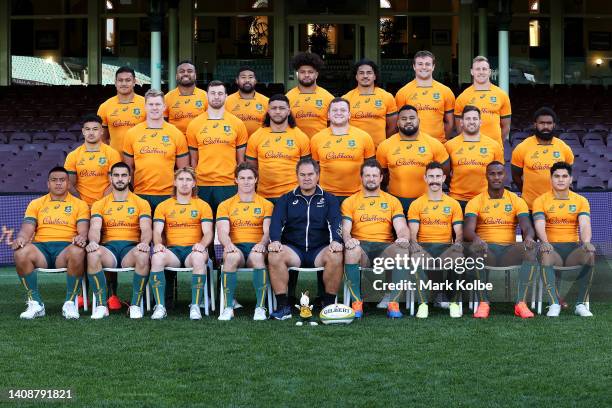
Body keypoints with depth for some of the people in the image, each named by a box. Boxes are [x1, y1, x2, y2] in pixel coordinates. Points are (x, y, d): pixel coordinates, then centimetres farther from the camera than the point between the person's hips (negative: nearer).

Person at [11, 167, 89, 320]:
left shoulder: (79, 204, 16)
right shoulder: (36, 204, 21)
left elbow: (83, 231, 4)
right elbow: (27, 229, 10)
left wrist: (81, 237, -22)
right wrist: (21, 238, -15)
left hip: (66, 248, -2)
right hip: (41, 248, 2)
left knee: (77, 252, -39)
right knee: (21, 253, -33)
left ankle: (70, 302, -23)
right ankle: (36, 303, -21)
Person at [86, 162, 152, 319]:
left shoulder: (141, 203, 14)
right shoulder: (99, 204, 17)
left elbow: (146, 229, 0)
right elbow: (95, 228, 1)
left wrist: (145, 242, -24)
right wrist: (93, 242, -24)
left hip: (131, 248, -1)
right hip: (108, 248, 1)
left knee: (143, 255, -37)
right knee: (92, 254, -35)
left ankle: (135, 305, -24)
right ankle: (101, 305, -27)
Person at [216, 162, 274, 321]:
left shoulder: (266, 205, 16)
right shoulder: (225, 205, 17)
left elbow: (268, 231, 3)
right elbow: (222, 232, 2)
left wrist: (262, 244, -21)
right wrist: (228, 244, -22)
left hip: (256, 248, 0)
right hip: (235, 247, 0)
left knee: (257, 256, -39)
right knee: (232, 256, -38)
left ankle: (260, 308, -32)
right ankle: (228, 307, -31)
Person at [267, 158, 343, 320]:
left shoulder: (329, 199, 16)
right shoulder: (286, 199, 17)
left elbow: (335, 222, 0)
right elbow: (277, 221, 3)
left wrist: (336, 240, -22)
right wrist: (275, 240, -18)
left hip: (320, 250, -1)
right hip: (293, 250, 1)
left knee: (335, 256, -33)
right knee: (274, 256, -31)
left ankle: (329, 304, -18)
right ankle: (283, 306, -23)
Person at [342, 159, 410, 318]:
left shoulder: (393, 201, 19)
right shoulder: (350, 202, 17)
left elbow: (401, 228, 7)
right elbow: (345, 229, 5)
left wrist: (404, 238, -18)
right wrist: (348, 239, -21)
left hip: (385, 247, 1)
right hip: (361, 246, -1)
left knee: (402, 250, -34)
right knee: (351, 250, -39)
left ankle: (393, 303, -24)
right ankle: (356, 303, -27)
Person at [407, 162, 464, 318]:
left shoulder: (453, 204, 14)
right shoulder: (416, 204, 12)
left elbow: (459, 231, 7)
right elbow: (413, 231, 2)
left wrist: (458, 242, -17)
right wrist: (413, 243, -21)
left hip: (446, 247, 1)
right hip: (424, 247, 0)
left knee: (458, 257, -35)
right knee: (417, 258, -37)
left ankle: (454, 303, -21)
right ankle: (423, 304, -33)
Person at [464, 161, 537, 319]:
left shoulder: (517, 201, 10)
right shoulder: (475, 202, 6)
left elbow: (527, 227, -3)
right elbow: (468, 229, -9)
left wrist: (528, 237, -30)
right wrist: (476, 238, -35)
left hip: (509, 250, 1)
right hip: (486, 249, -1)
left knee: (530, 249, -31)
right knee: (475, 249, -37)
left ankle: (520, 302, -29)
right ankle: (483, 302, -28)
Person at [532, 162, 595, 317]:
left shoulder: (581, 201, 10)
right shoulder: (541, 201, 6)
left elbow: (585, 225, -6)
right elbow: (540, 225, -10)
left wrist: (586, 242, -29)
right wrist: (544, 242, -32)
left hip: (574, 248, 1)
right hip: (552, 247, -1)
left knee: (590, 254, -32)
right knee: (545, 254, -37)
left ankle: (581, 304, -24)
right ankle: (554, 304, -35)